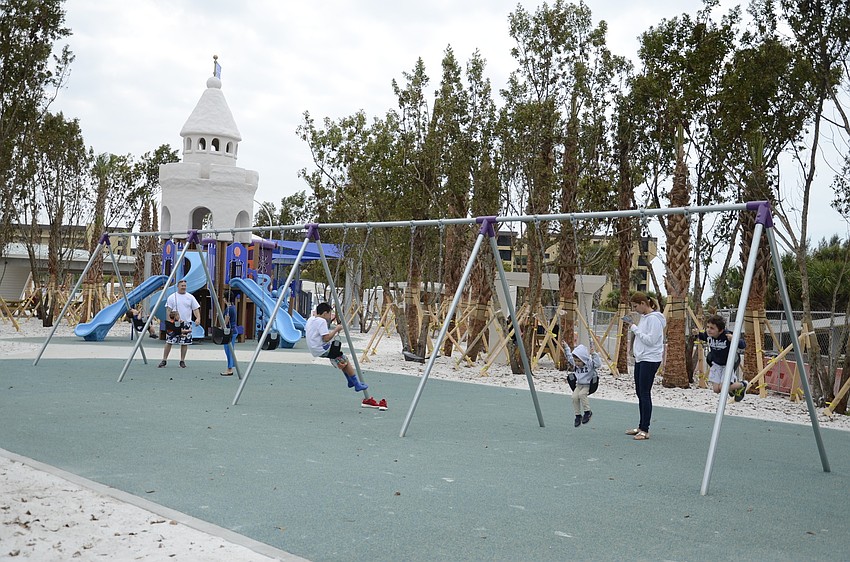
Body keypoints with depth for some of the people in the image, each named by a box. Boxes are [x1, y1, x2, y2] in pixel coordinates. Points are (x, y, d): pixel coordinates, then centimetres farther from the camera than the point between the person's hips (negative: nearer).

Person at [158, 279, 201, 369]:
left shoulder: (190, 297, 6)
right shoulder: (172, 297, 3)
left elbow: (196, 309, 4)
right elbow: (168, 310, 3)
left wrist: (198, 318, -12)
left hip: (186, 324, 1)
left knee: (185, 343, 2)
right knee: (169, 341, -3)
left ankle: (182, 361, 13)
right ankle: (164, 360, 5)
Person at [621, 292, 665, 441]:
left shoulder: (654, 319, -15)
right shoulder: (643, 317, 14)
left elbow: (650, 340, -21)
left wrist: (634, 328, -17)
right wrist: (632, 327, 4)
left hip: (650, 360, -10)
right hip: (640, 359, 10)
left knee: (645, 394, -8)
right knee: (640, 393, 13)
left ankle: (645, 430, -4)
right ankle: (641, 427, 21)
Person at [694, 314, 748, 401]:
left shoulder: (727, 336, -31)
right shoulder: (708, 335, -16)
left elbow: (743, 345, -29)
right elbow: (704, 337, 10)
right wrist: (698, 334, -11)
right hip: (716, 364, 5)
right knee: (716, 390, 2)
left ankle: (742, 385, 17)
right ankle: (732, 382, 35)